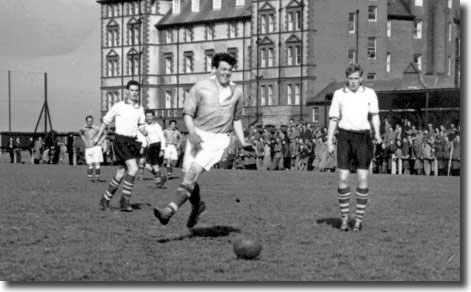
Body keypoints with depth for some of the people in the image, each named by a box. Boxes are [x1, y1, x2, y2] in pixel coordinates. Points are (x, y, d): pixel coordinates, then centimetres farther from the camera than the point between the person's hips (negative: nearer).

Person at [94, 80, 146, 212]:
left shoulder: (140, 108, 10)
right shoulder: (118, 106, -4)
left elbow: (140, 125, 18)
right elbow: (106, 121, 7)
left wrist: (144, 132, -5)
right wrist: (98, 137, 13)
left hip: (132, 141, 6)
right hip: (121, 140, -6)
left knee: (121, 173, 7)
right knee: (133, 169, -19)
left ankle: (106, 199, 22)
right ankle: (125, 200, -11)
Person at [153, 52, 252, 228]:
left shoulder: (237, 92, 8)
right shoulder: (200, 87, -1)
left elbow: (236, 119, 21)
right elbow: (188, 113, -2)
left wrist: (243, 142, 11)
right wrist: (192, 133, -19)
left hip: (218, 139, -1)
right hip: (198, 135, 1)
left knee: (193, 172, -19)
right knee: (188, 176, 4)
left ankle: (170, 210, -25)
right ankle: (197, 205, 35)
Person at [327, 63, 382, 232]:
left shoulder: (369, 93, 4)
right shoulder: (339, 94, 6)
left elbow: (375, 116, 0)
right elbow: (333, 119, 8)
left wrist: (377, 134, -18)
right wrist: (329, 142, 0)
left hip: (363, 137, 0)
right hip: (344, 136, 0)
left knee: (363, 179, -5)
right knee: (343, 179, -6)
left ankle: (358, 219, 4)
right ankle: (345, 218, 5)